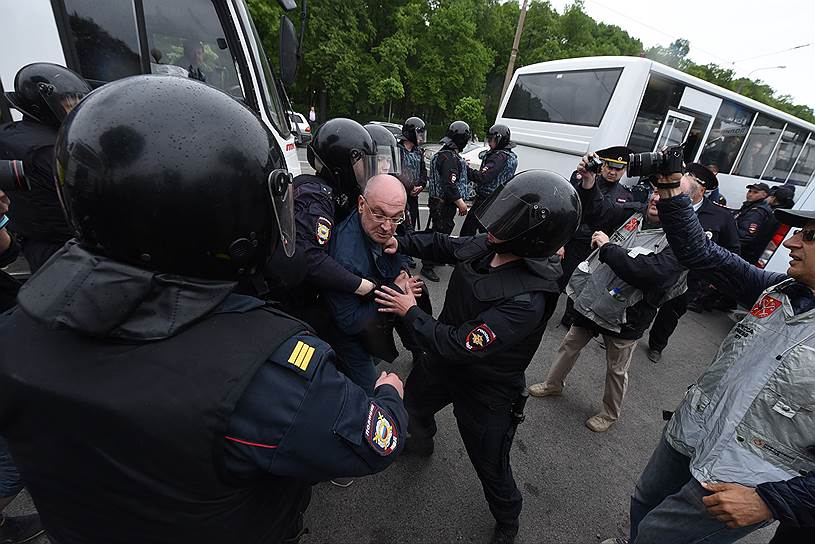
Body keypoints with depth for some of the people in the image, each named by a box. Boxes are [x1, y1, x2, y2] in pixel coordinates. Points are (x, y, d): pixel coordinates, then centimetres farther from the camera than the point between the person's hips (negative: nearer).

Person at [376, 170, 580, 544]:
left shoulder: (526, 300, -39)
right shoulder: (486, 247, -17)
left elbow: (456, 346, -35)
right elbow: (443, 245, 2)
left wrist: (410, 312, -22)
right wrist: (398, 242, -11)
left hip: (485, 392, -7)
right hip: (444, 362, 8)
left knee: (491, 468, 16)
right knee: (413, 404, 32)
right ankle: (421, 442, 68)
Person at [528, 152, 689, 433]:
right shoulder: (636, 215, -3)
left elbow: (650, 273, -35)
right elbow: (597, 213, -1)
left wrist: (607, 248, -27)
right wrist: (588, 183, -18)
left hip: (625, 316, -5)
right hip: (592, 299, 6)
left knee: (616, 369, 17)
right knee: (570, 344, 22)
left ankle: (610, 413, 42)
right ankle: (554, 383, 46)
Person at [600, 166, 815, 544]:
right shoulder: (781, 291, -2)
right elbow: (701, 254, 0)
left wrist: (772, 501, -23)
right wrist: (671, 193, -9)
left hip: (739, 483, -5)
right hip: (687, 436, 5)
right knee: (643, 507, 25)